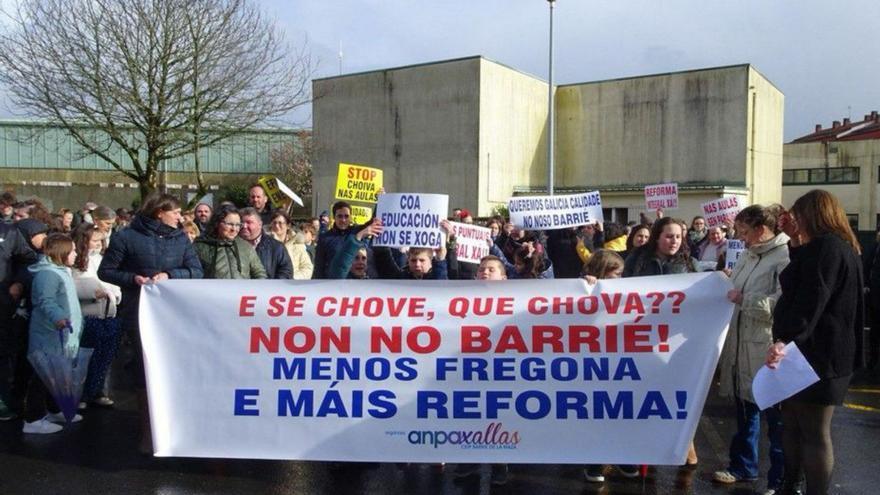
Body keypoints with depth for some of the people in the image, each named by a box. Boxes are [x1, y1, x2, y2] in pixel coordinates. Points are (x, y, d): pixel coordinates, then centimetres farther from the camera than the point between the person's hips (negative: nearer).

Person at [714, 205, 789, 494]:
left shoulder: (786, 258, -15)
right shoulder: (749, 255, 13)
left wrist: (745, 300, -21)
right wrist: (728, 292, 7)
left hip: (769, 352, -9)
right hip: (742, 346, 9)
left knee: (777, 419, 4)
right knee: (745, 410, 20)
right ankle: (743, 466, 35)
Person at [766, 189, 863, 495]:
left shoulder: (826, 246, -16)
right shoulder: (839, 246, 16)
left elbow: (810, 301, -26)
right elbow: (802, 283, 30)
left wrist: (785, 340, -31)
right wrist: (796, 243, 20)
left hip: (816, 353, -10)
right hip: (822, 351, 10)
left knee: (814, 432, -3)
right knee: (793, 424, 16)